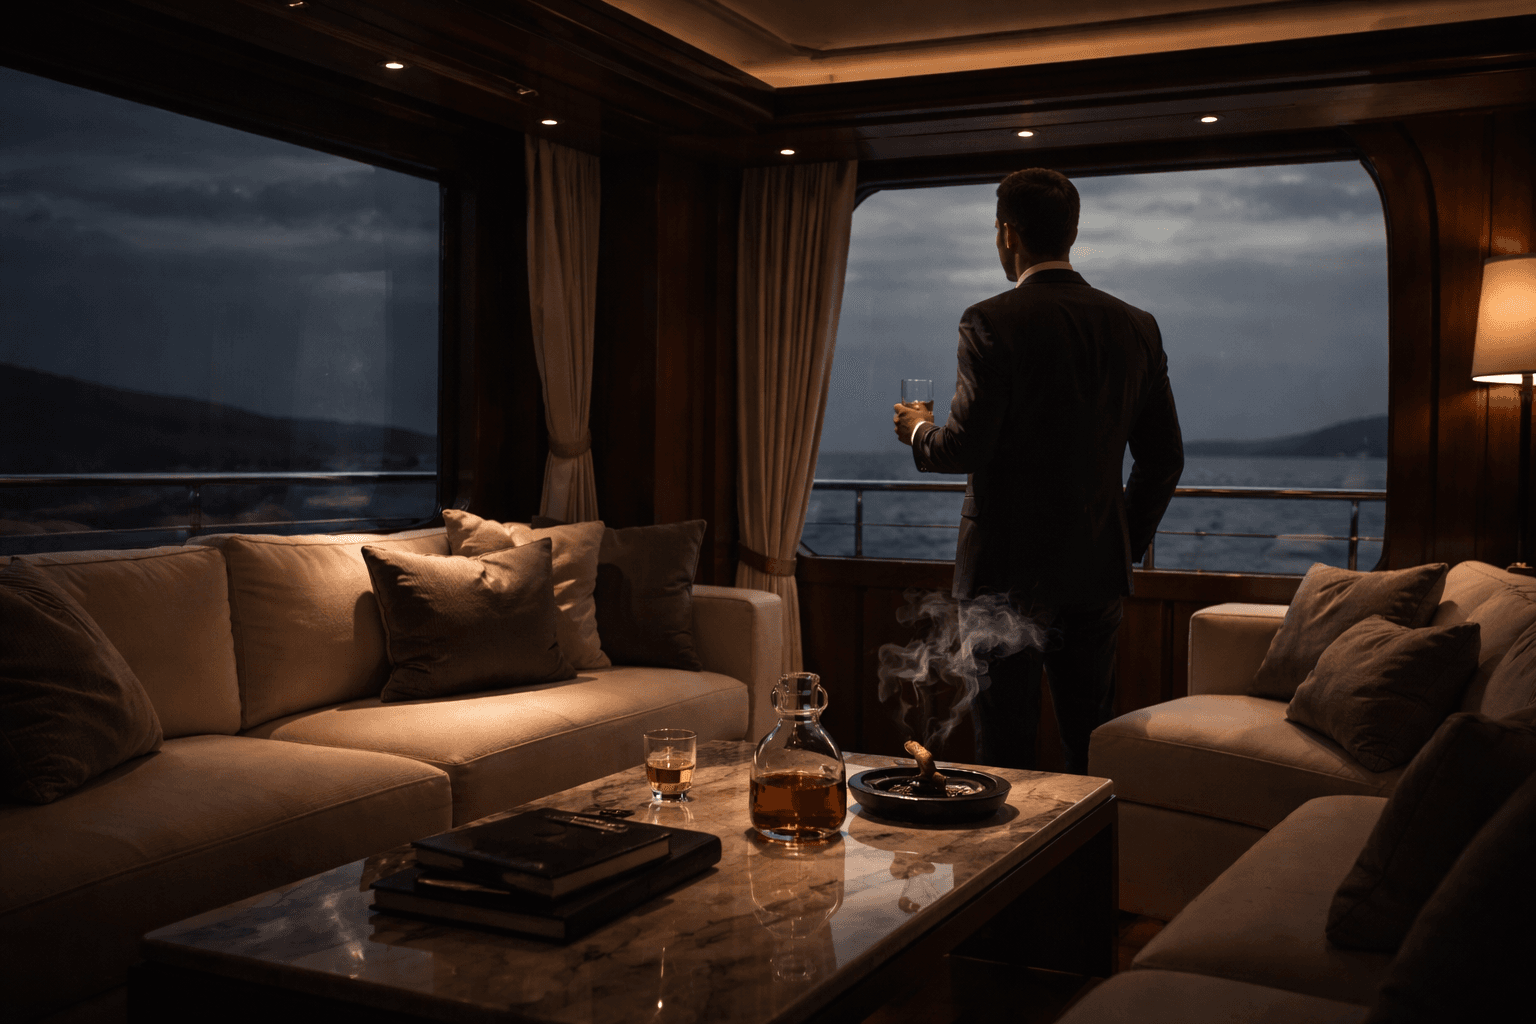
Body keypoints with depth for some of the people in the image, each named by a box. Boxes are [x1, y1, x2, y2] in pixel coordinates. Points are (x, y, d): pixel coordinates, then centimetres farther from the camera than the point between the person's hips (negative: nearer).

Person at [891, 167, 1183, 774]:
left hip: (1010, 570, -5)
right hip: (1097, 567, 6)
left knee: (1005, 754, 2)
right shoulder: (1136, 326, 6)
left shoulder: (992, 322, -12)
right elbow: (1164, 458, 9)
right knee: (1093, 751, 15)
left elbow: (966, 446, -16)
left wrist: (919, 432, 5)